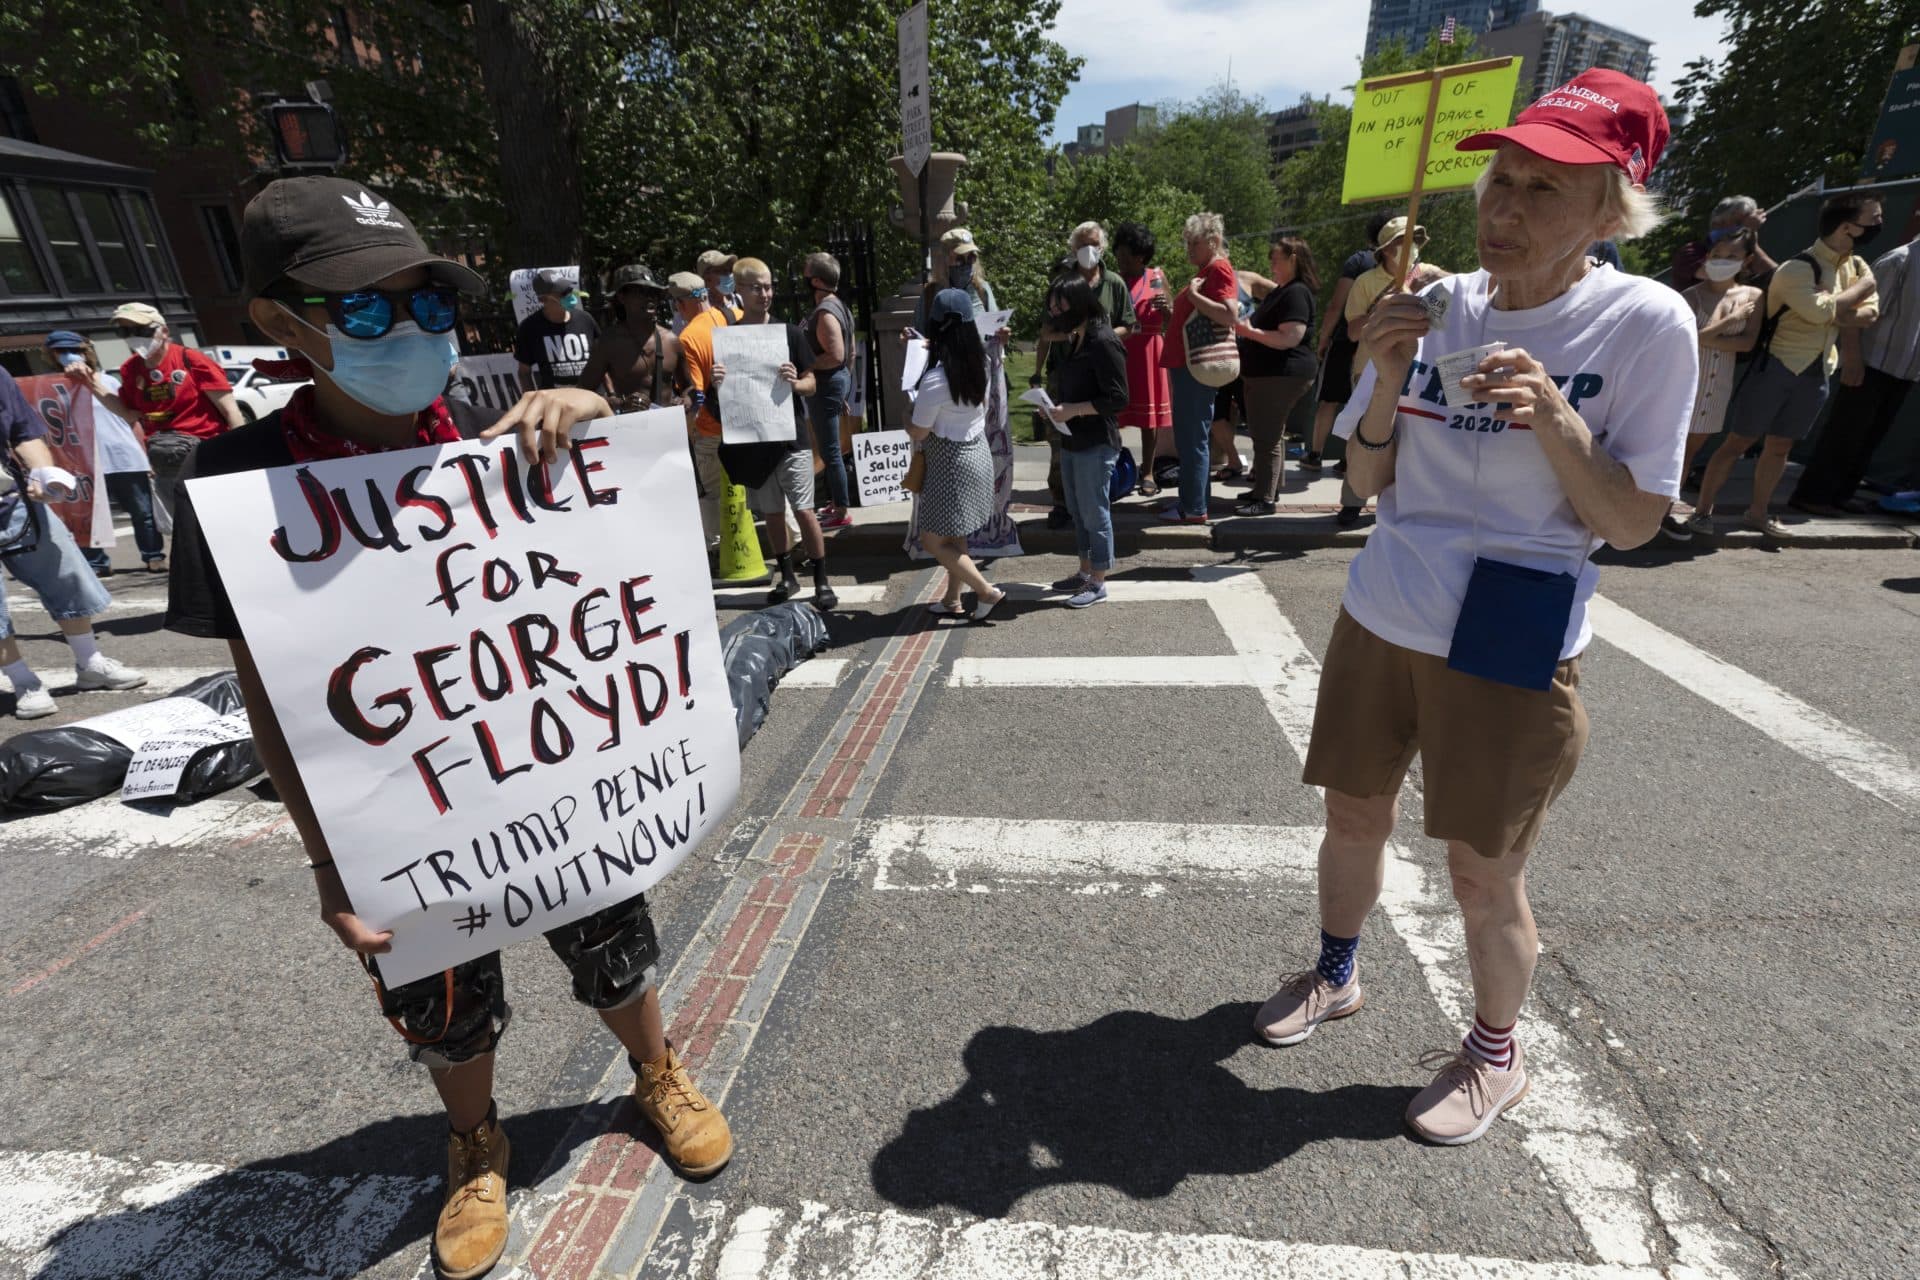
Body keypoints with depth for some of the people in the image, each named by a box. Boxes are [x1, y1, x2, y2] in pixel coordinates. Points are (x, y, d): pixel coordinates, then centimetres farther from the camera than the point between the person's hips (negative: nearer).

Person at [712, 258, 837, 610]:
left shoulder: (790, 333, 1)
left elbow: (811, 384, 4)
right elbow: (718, 402, 6)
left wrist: (795, 383, -19)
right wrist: (717, 384, -17)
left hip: (790, 436, -2)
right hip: (752, 441, 2)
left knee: (804, 511, -6)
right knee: (772, 513, 10)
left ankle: (822, 582, 4)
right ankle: (787, 577, 25)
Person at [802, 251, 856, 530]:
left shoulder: (824, 313, -19)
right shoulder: (838, 306, 13)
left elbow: (835, 356, -26)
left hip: (826, 385, -11)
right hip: (838, 380, 11)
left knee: (830, 450, -4)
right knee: (828, 447, 19)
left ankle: (841, 513, 3)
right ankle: (834, 502, 29)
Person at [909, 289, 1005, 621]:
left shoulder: (935, 378, -23)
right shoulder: (977, 363, -2)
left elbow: (918, 432, -14)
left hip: (951, 462, -8)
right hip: (976, 452, 8)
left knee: (933, 541, 2)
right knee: (954, 536, 17)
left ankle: (987, 592, 3)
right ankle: (952, 598, 27)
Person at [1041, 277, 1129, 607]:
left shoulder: (1103, 343, -15)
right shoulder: (1073, 342, 12)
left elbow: (1117, 398, -18)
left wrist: (1072, 410, -21)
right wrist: (1053, 400, 5)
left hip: (1096, 443, -9)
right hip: (1072, 440, 9)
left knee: (1094, 513, -1)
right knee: (1077, 511, 16)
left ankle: (1098, 583, 9)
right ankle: (1085, 572, 29)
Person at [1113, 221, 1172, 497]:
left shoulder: (1157, 277, 6)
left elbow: (1173, 319, 9)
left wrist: (1167, 308, -11)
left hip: (1149, 353, 1)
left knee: (1151, 414, 5)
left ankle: (1147, 472, 15)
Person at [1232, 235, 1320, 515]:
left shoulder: (1296, 293, -15)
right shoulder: (1281, 291, 17)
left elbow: (1289, 339, -24)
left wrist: (1250, 332, -19)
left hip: (1282, 376, -11)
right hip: (1269, 374, 11)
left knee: (1267, 436, -11)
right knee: (1272, 433, 17)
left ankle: (1264, 499, -8)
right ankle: (1268, 489, 28)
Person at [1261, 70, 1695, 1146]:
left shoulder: (1646, 323, -9)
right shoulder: (1440, 307, 1)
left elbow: (1633, 524, -8)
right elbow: (1367, 481, 3)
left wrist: (1555, 420, -23)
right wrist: (1388, 378, -14)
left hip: (1511, 651, -4)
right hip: (1381, 622, 4)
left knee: (1484, 874, 7)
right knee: (1355, 815, 17)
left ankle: (1497, 1052, 36)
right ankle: (1336, 976, 43)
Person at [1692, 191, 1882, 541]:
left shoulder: (1857, 266, 9)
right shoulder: (1797, 268, -15)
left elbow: (1871, 312, 6)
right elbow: (1819, 310, -27)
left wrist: (1841, 315, -13)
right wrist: (1862, 287, -10)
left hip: (1817, 372, 7)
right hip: (1776, 366, -7)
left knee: (1781, 445, 11)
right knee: (1739, 441, -5)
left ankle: (1758, 512, 19)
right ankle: (1702, 510, 1)